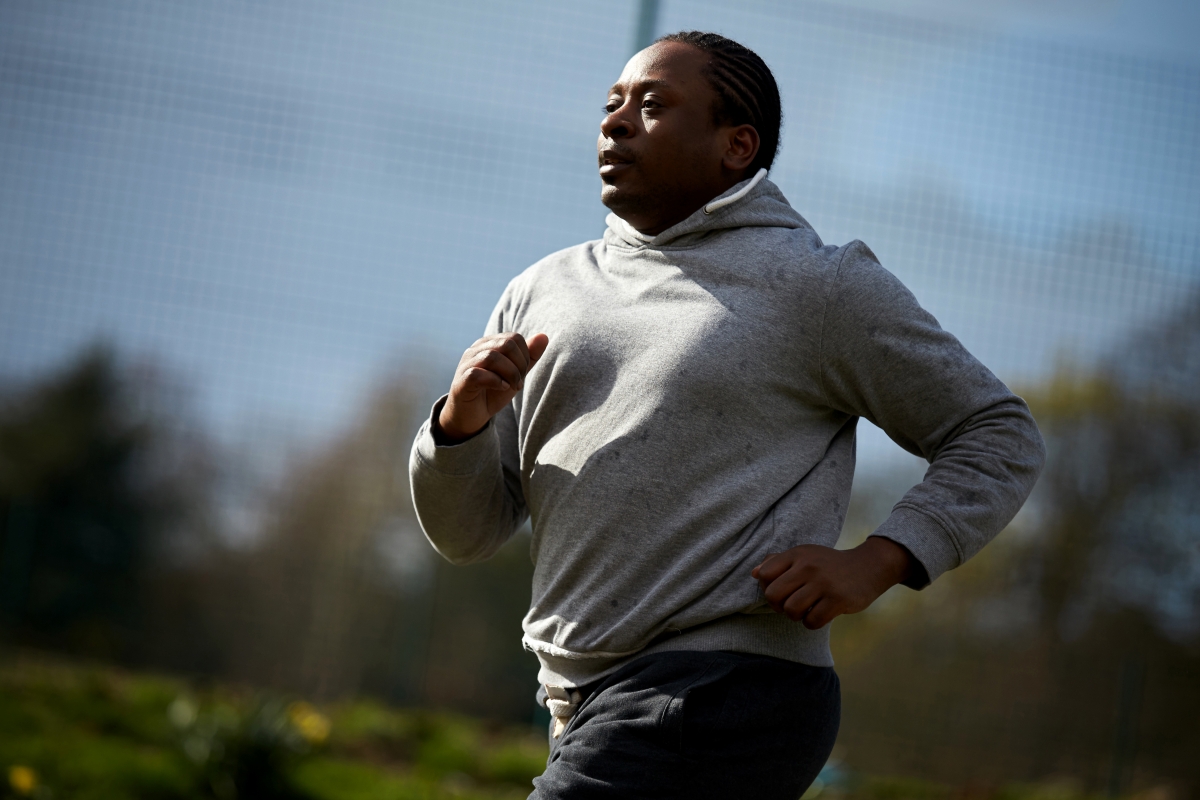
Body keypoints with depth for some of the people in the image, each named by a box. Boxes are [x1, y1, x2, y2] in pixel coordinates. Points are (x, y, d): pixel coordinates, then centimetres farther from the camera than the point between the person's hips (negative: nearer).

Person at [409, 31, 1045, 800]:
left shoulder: (818, 286, -1)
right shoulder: (543, 291, 15)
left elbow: (1002, 436, 2)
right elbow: (465, 532, 14)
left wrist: (874, 563, -12)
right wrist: (464, 418, -8)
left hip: (725, 693, -7)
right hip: (590, 707, 7)